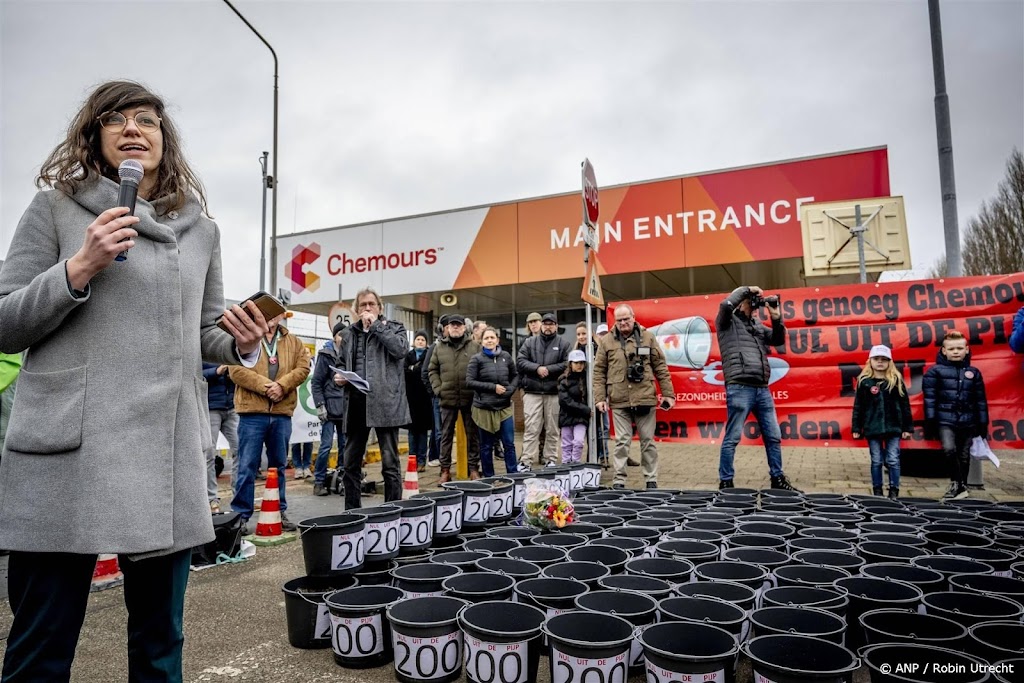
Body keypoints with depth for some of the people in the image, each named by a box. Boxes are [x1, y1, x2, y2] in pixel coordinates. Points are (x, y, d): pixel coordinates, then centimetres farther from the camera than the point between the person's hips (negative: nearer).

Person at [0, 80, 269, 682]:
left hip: (169, 452, 3)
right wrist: (78, 269, -12)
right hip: (67, 450, -2)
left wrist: (241, 344, -2)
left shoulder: (201, 229, 15)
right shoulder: (56, 208, 6)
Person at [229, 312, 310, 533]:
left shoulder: (293, 342, 13)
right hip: (252, 412, -3)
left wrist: (282, 385, -14)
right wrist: (264, 386, -18)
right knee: (248, 465, 0)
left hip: (282, 413, 3)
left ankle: (279, 512, 23)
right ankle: (241, 515, 8)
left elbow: (302, 368, 1)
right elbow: (236, 370, -8)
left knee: (278, 465, 13)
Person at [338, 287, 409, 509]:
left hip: (385, 403, -5)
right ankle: (352, 512, 24)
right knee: (350, 462, 11)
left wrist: (376, 325, -9)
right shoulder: (349, 333, 17)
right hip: (356, 403, 5)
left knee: (390, 462, 1)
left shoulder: (393, 327, 5)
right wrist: (340, 375, 3)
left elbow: (400, 349, -14)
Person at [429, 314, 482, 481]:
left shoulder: (474, 346, 4)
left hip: (470, 398, -1)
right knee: (446, 435, 7)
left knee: (472, 434, 6)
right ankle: (445, 470, 15)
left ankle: (474, 468, 15)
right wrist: (438, 388, -2)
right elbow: (433, 370, 11)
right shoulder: (440, 347, 8)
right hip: (447, 398, 1)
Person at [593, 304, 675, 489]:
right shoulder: (607, 341, 5)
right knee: (622, 441, 3)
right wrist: (599, 397, -2)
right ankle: (619, 481, 11)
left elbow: (660, 367, 7)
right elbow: (599, 372, 5)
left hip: (645, 398, 1)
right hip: (619, 401, 0)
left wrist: (668, 394, 4)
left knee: (648, 441, 8)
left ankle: (651, 480, 18)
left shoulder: (647, 338, 6)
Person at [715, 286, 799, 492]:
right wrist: (746, 289, -3)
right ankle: (726, 482, 6)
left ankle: (777, 478, 25)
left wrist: (776, 318, 6)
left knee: (773, 437, 12)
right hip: (740, 388, -7)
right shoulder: (728, 321, 3)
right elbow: (726, 304, -17)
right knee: (732, 438, -2)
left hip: (762, 389, 7)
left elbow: (779, 340, 18)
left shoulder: (757, 326, 21)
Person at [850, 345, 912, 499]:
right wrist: (856, 428, 0)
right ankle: (877, 490, 17)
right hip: (872, 428, 0)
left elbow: (904, 404, 4)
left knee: (893, 460, 3)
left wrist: (907, 427, 2)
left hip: (893, 427, 0)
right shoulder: (864, 381, 0)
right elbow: (858, 406, 2)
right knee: (876, 461, 7)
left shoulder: (896, 380, 2)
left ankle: (894, 490, 14)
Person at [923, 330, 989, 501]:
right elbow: (930, 397, -4)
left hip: (968, 422, 3)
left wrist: (983, 423, 10)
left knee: (964, 456, 9)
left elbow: (980, 400, 12)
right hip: (945, 420, -3)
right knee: (949, 449, -22)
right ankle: (958, 485, -8)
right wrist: (930, 421, -8)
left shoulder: (974, 372, 10)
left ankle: (959, 486, 22)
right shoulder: (935, 371, -1)